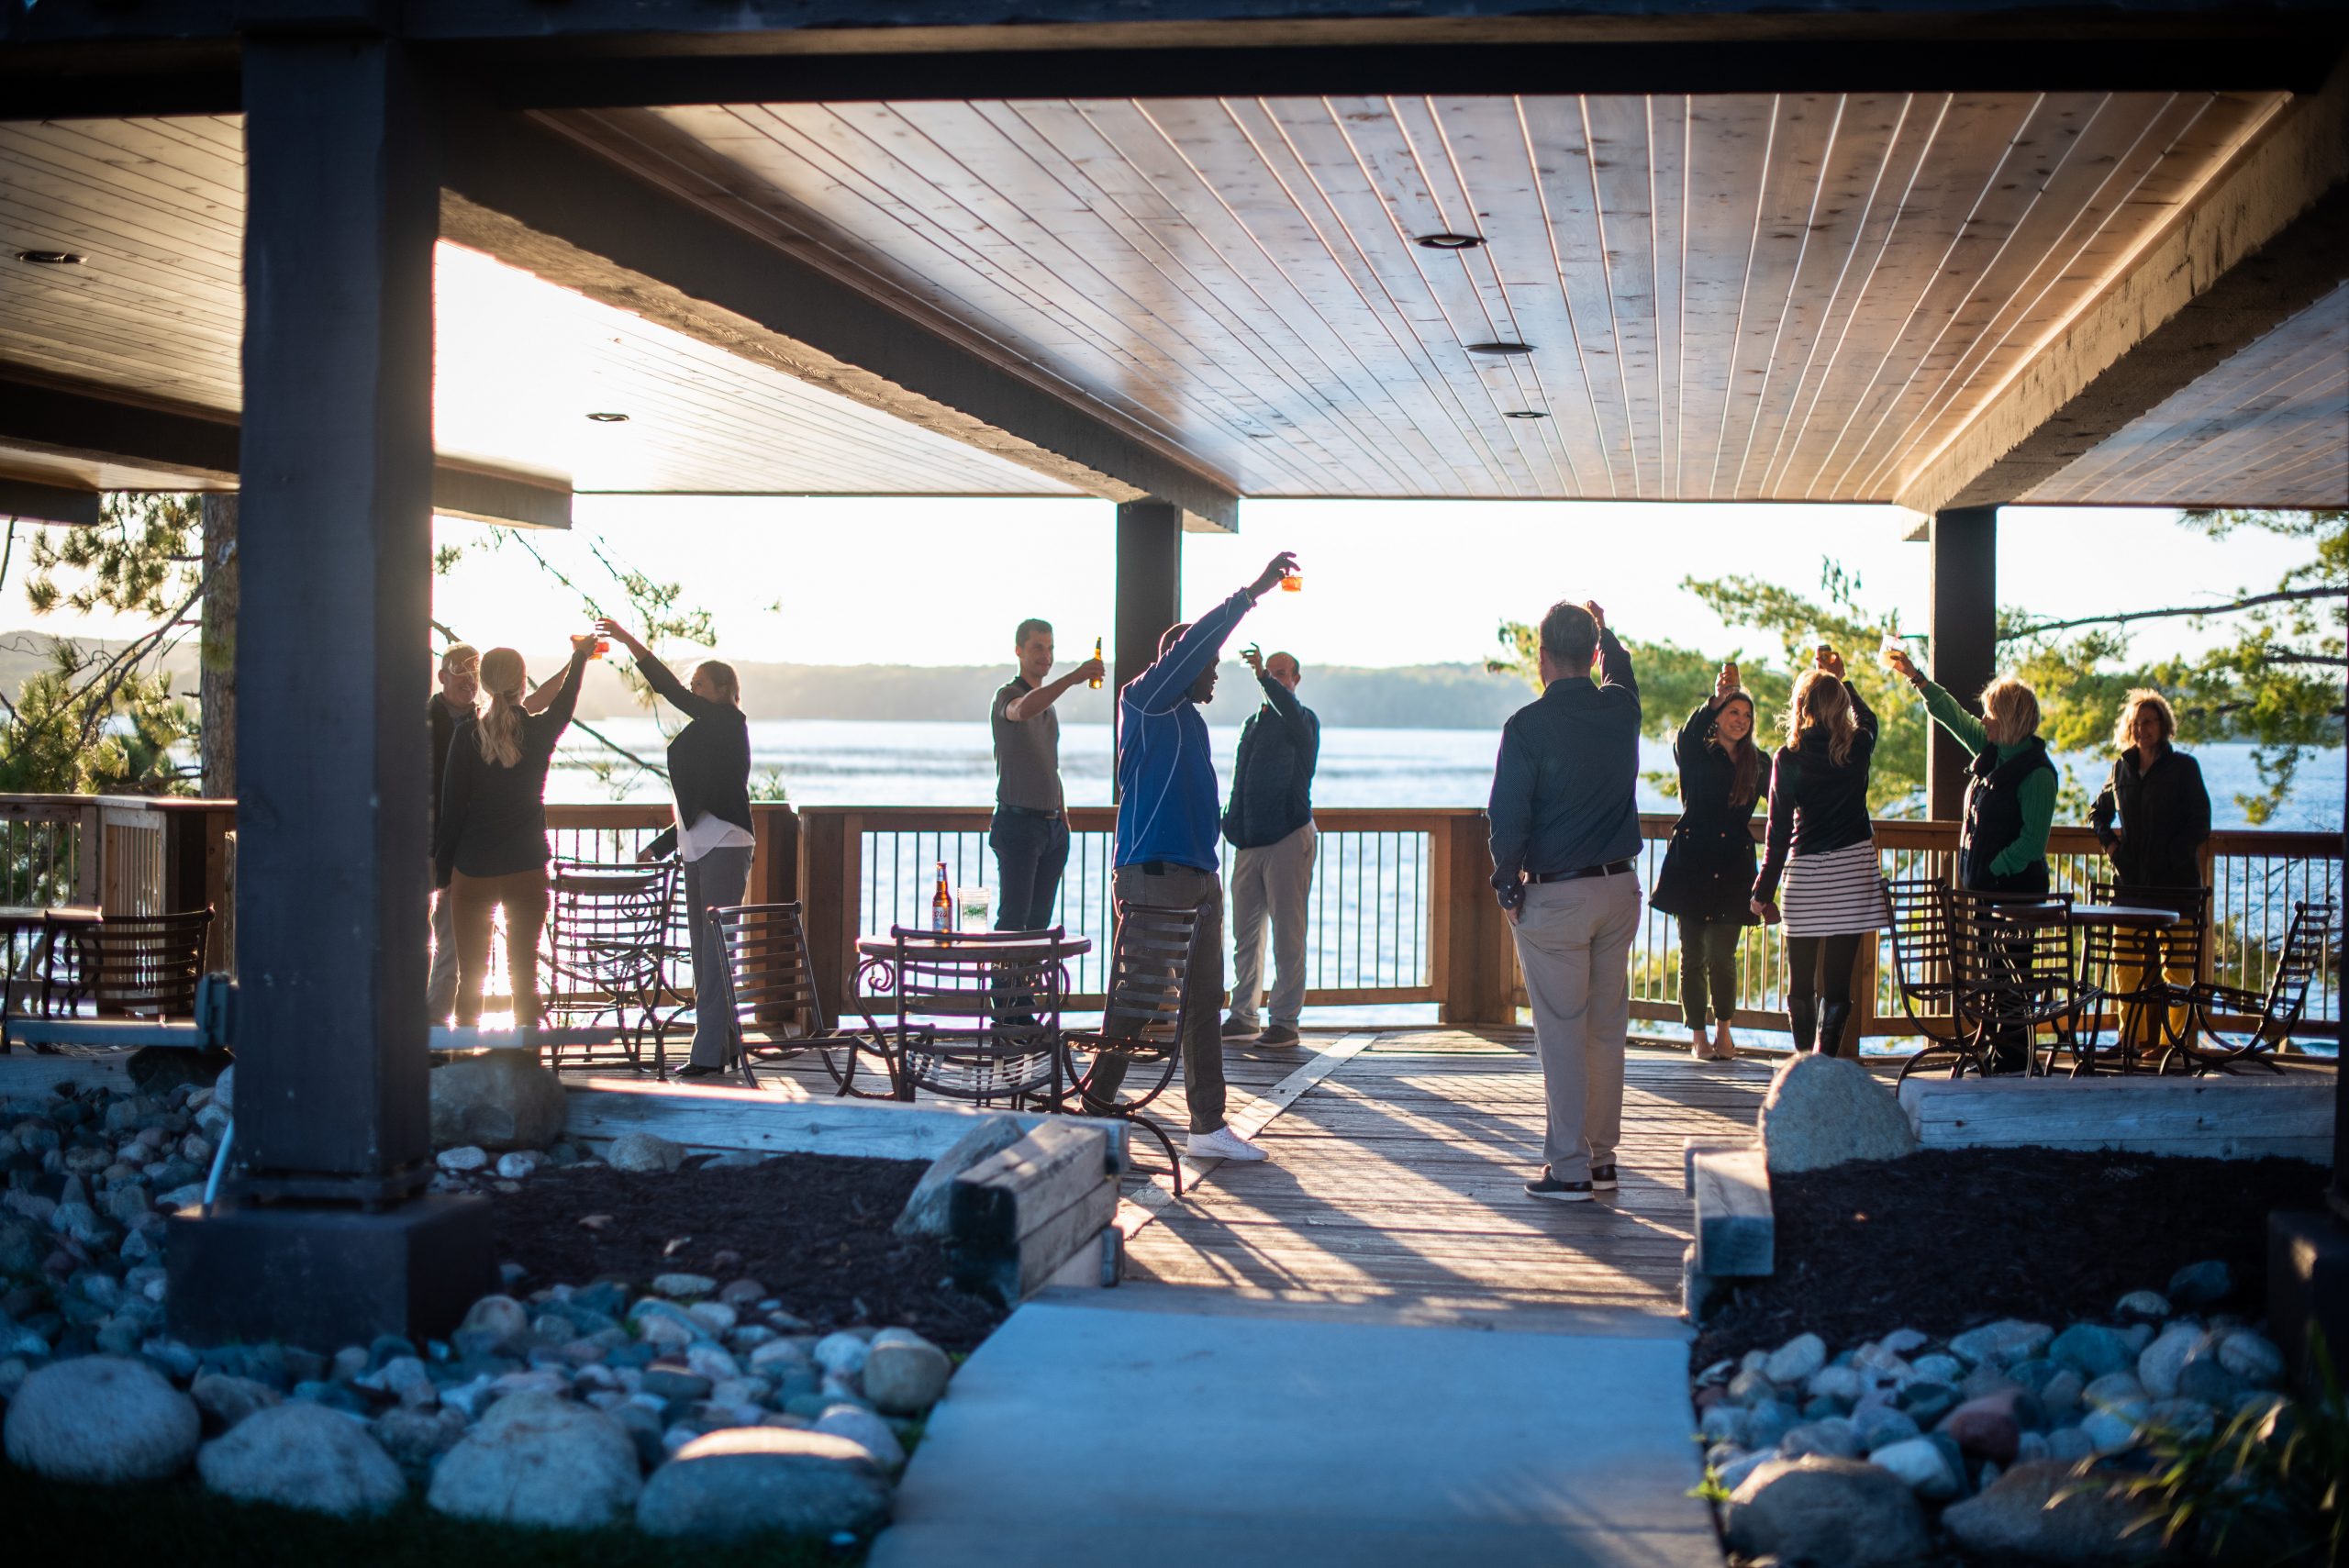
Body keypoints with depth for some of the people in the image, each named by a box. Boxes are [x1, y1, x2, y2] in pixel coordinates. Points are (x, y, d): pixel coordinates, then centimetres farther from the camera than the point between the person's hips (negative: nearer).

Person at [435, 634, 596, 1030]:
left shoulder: (467, 734, -6)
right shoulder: (539, 731, -2)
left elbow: (451, 806, -3)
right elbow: (565, 702, 22)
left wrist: (442, 869, 6)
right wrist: (580, 658, 41)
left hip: (473, 869, -1)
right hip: (527, 868, 1)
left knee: (470, 977, 5)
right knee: (524, 974, 6)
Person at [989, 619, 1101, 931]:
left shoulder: (1047, 703, 19)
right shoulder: (1008, 695, -7)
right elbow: (1022, 710, -34)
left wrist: (1063, 819, 18)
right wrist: (1073, 677, -44)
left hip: (1052, 825, 8)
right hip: (1018, 822, -8)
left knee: (1040, 919, 6)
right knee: (1014, 918, -10)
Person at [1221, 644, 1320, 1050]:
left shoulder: (1303, 720, -2)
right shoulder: (1253, 723, 18)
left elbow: (1292, 716, -28)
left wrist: (1264, 677, -41)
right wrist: (1232, 824, 16)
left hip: (1288, 837, -7)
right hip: (1250, 842, 7)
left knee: (1287, 934, -5)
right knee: (1246, 932, 9)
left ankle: (1285, 1020, -3)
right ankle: (1243, 1014, 17)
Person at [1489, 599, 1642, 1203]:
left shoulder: (1529, 724, -13)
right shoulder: (1621, 708, 3)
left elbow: (1508, 817, -13)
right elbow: (1620, 670, 28)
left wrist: (1507, 887, 0)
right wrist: (1603, 631, 47)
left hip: (1555, 897, -5)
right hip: (1620, 887, 5)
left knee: (1562, 1033, -1)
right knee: (1608, 1027, 12)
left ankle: (1569, 1168, 2)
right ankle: (1602, 1157, 19)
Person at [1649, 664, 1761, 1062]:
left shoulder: (1755, 762, 12)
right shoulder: (1697, 755, 3)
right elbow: (1688, 737, -20)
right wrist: (1715, 699, -34)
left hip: (1733, 867, 2)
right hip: (1692, 861, -2)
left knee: (1723, 954, -1)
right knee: (1693, 954, 1)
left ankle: (1723, 1031, 14)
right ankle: (1698, 1037, 9)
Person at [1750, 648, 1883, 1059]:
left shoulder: (1788, 758, -6)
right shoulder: (1857, 748, -1)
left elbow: (1779, 831, -4)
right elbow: (1868, 718, 26)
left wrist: (1764, 891, 2)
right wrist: (1842, 679, 37)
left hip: (1806, 871, -1)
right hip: (1854, 867, 1)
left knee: (1800, 982, 10)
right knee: (1837, 980, 1)